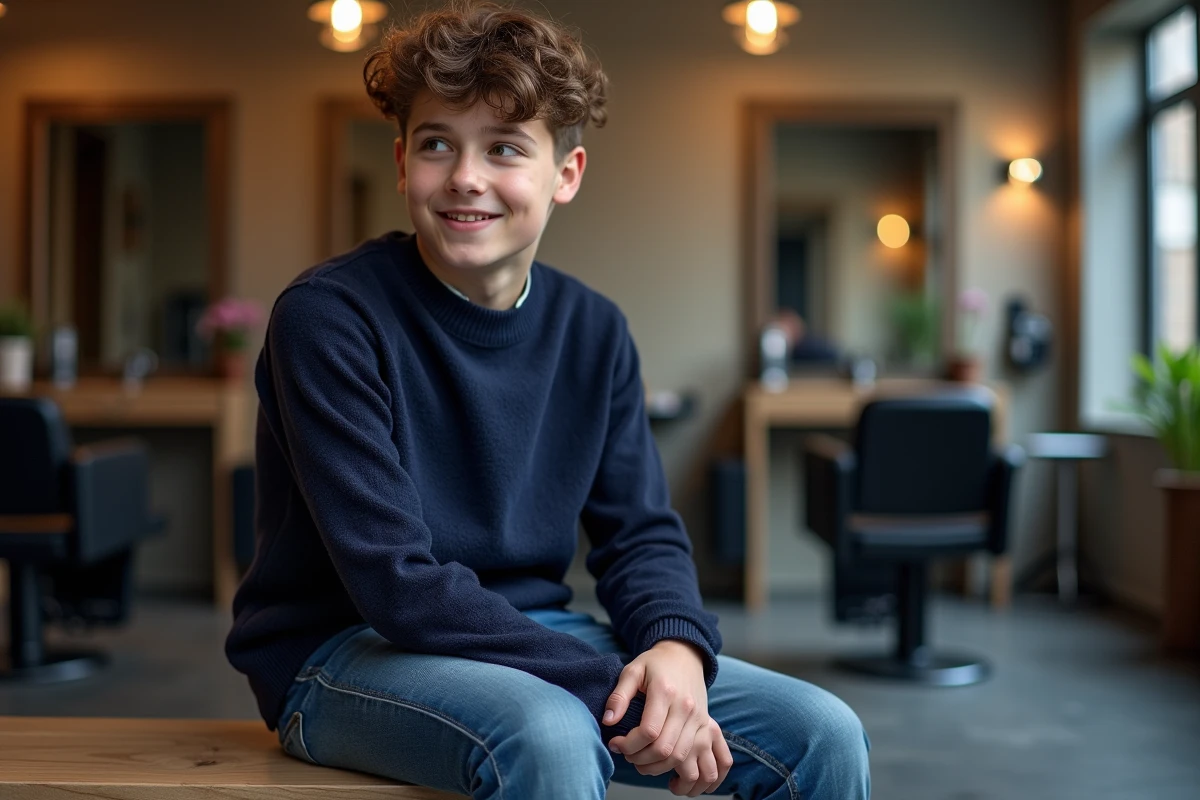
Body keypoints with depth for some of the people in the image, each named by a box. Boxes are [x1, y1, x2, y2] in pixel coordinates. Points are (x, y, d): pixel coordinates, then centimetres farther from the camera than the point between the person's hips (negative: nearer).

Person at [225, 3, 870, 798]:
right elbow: (399, 584, -22)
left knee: (825, 734, -6)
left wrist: (676, 644, -19)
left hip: (529, 636, 6)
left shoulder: (595, 331, 2)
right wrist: (614, 686, -25)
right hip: (347, 650, -5)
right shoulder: (327, 316, -17)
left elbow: (641, 531, 5)